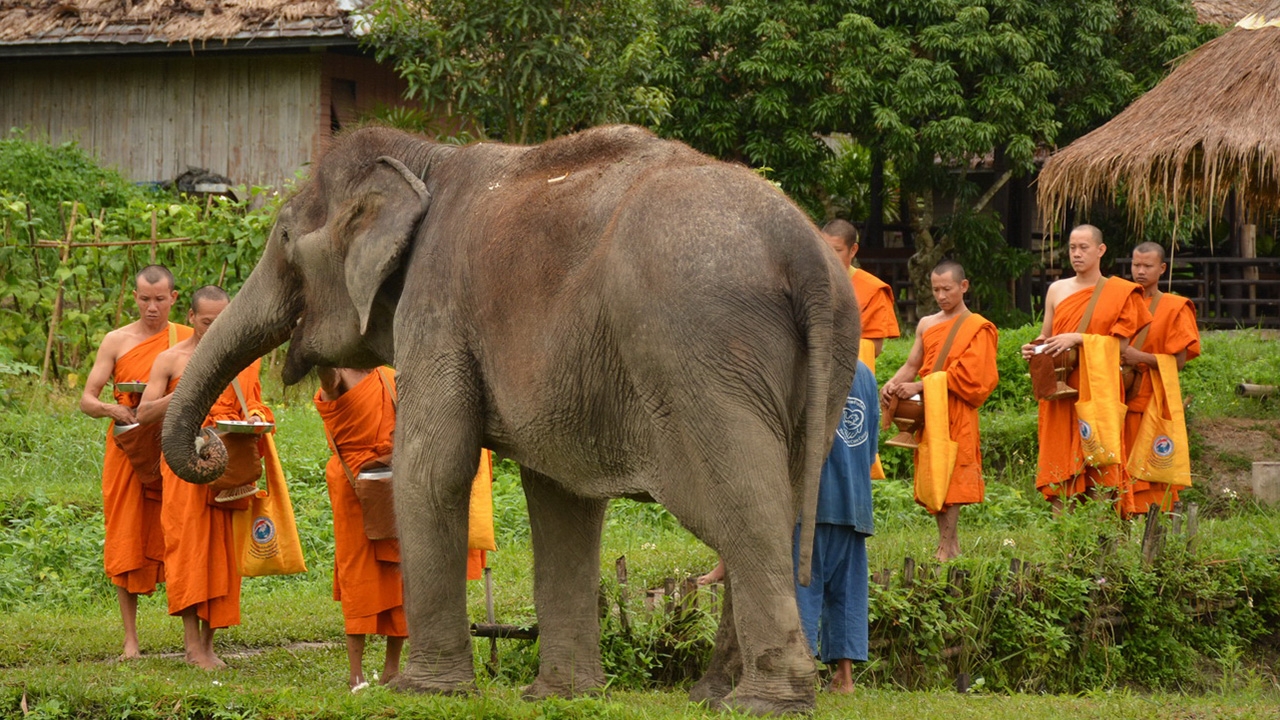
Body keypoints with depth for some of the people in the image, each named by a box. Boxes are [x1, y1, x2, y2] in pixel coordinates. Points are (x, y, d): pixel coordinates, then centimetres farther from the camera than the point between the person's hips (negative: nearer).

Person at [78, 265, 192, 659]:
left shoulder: (190, 341, 6)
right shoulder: (116, 341, 5)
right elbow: (87, 400, 3)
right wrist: (112, 408, -18)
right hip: (127, 451, 0)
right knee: (127, 544, 0)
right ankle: (130, 638, 4)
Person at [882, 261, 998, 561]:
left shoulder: (977, 328, -2)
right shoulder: (926, 325, 16)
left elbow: (966, 375, -11)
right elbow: (912, 364, 14)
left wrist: (919, 387, -17)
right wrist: (893, 383, -8)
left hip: (956, 413, -6)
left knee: (950, 475, -10)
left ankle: (947, 546, -11)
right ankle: (951, 543, 10)